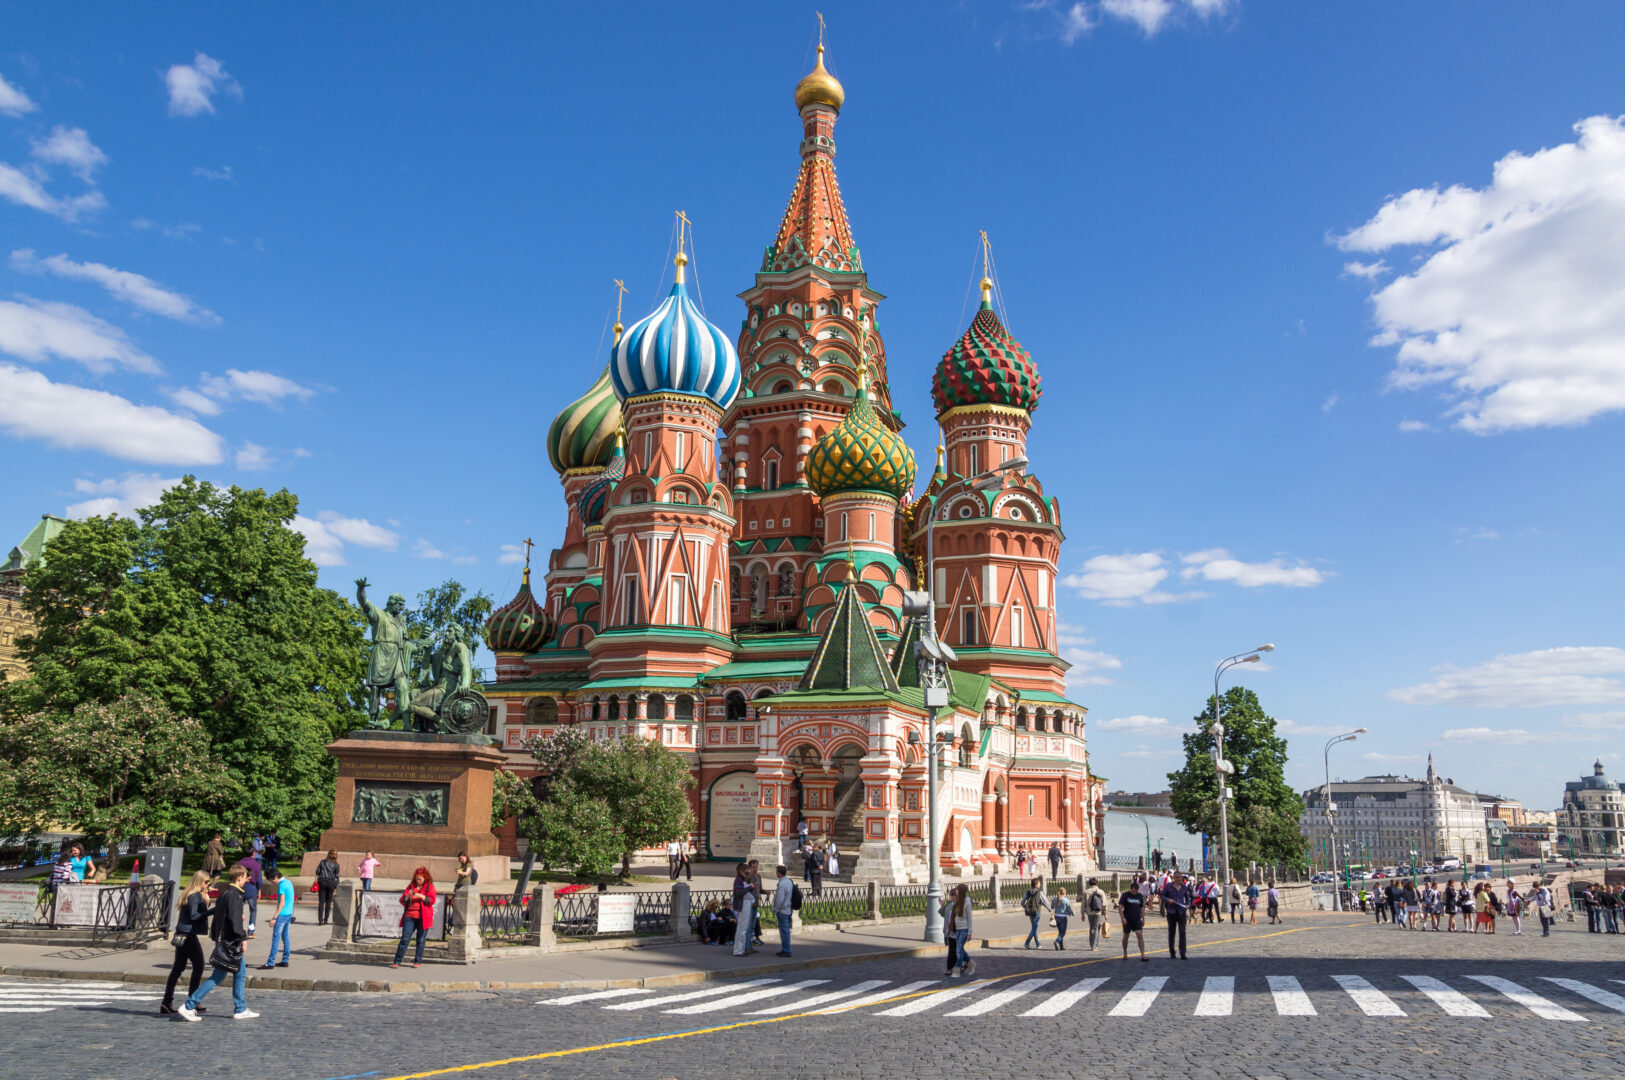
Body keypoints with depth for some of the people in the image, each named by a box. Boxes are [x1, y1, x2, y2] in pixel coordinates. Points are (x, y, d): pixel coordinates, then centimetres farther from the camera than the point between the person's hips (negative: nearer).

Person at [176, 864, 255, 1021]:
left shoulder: (224, 893, 13)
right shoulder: (234, 895, -17)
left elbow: (217, 916, 17)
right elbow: (235, 920, -24)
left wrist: (215, 937, 21)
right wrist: (243, 937, -18)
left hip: (226, 942, 10)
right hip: (230, 943, -10)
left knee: (241, 974, 13)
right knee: (217, 977, -2)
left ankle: (240, 1010, 17)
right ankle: (188, 1006, 1)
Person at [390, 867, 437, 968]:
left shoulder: (429, 886, 6)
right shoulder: (411, 886, 13)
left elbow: (432, 900, -4)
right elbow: (403, 902, 12)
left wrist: (421, 896, -17)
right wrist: (407, 896, -8)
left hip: (423, 917, -2)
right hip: (410, 915, 2)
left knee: (420, 940, 2)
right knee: (405, 938, -3)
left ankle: (418, 962, 11)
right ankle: (397, 962, -1)